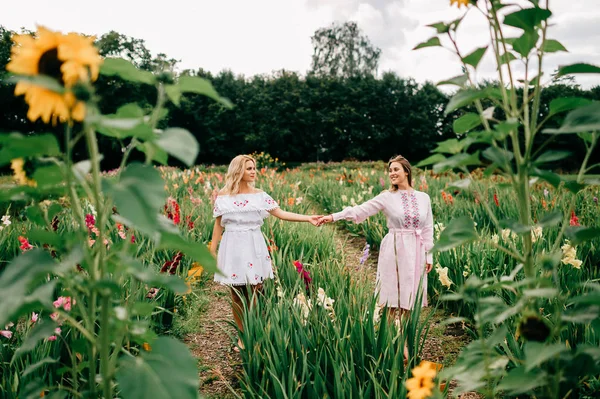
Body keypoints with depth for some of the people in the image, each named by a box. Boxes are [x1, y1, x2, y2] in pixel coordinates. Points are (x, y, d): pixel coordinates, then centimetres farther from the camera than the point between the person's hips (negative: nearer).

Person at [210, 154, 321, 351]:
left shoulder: (260, 195, 3)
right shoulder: (223, 197, 1)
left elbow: (281, 213, -1)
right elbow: (218, 226, 5)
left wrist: (308, 218, -11)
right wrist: (212, 251, 4)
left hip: (254, 247, 1)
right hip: (233, 248, -1)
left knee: (254, 295, 1)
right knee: (237, 296, 5)